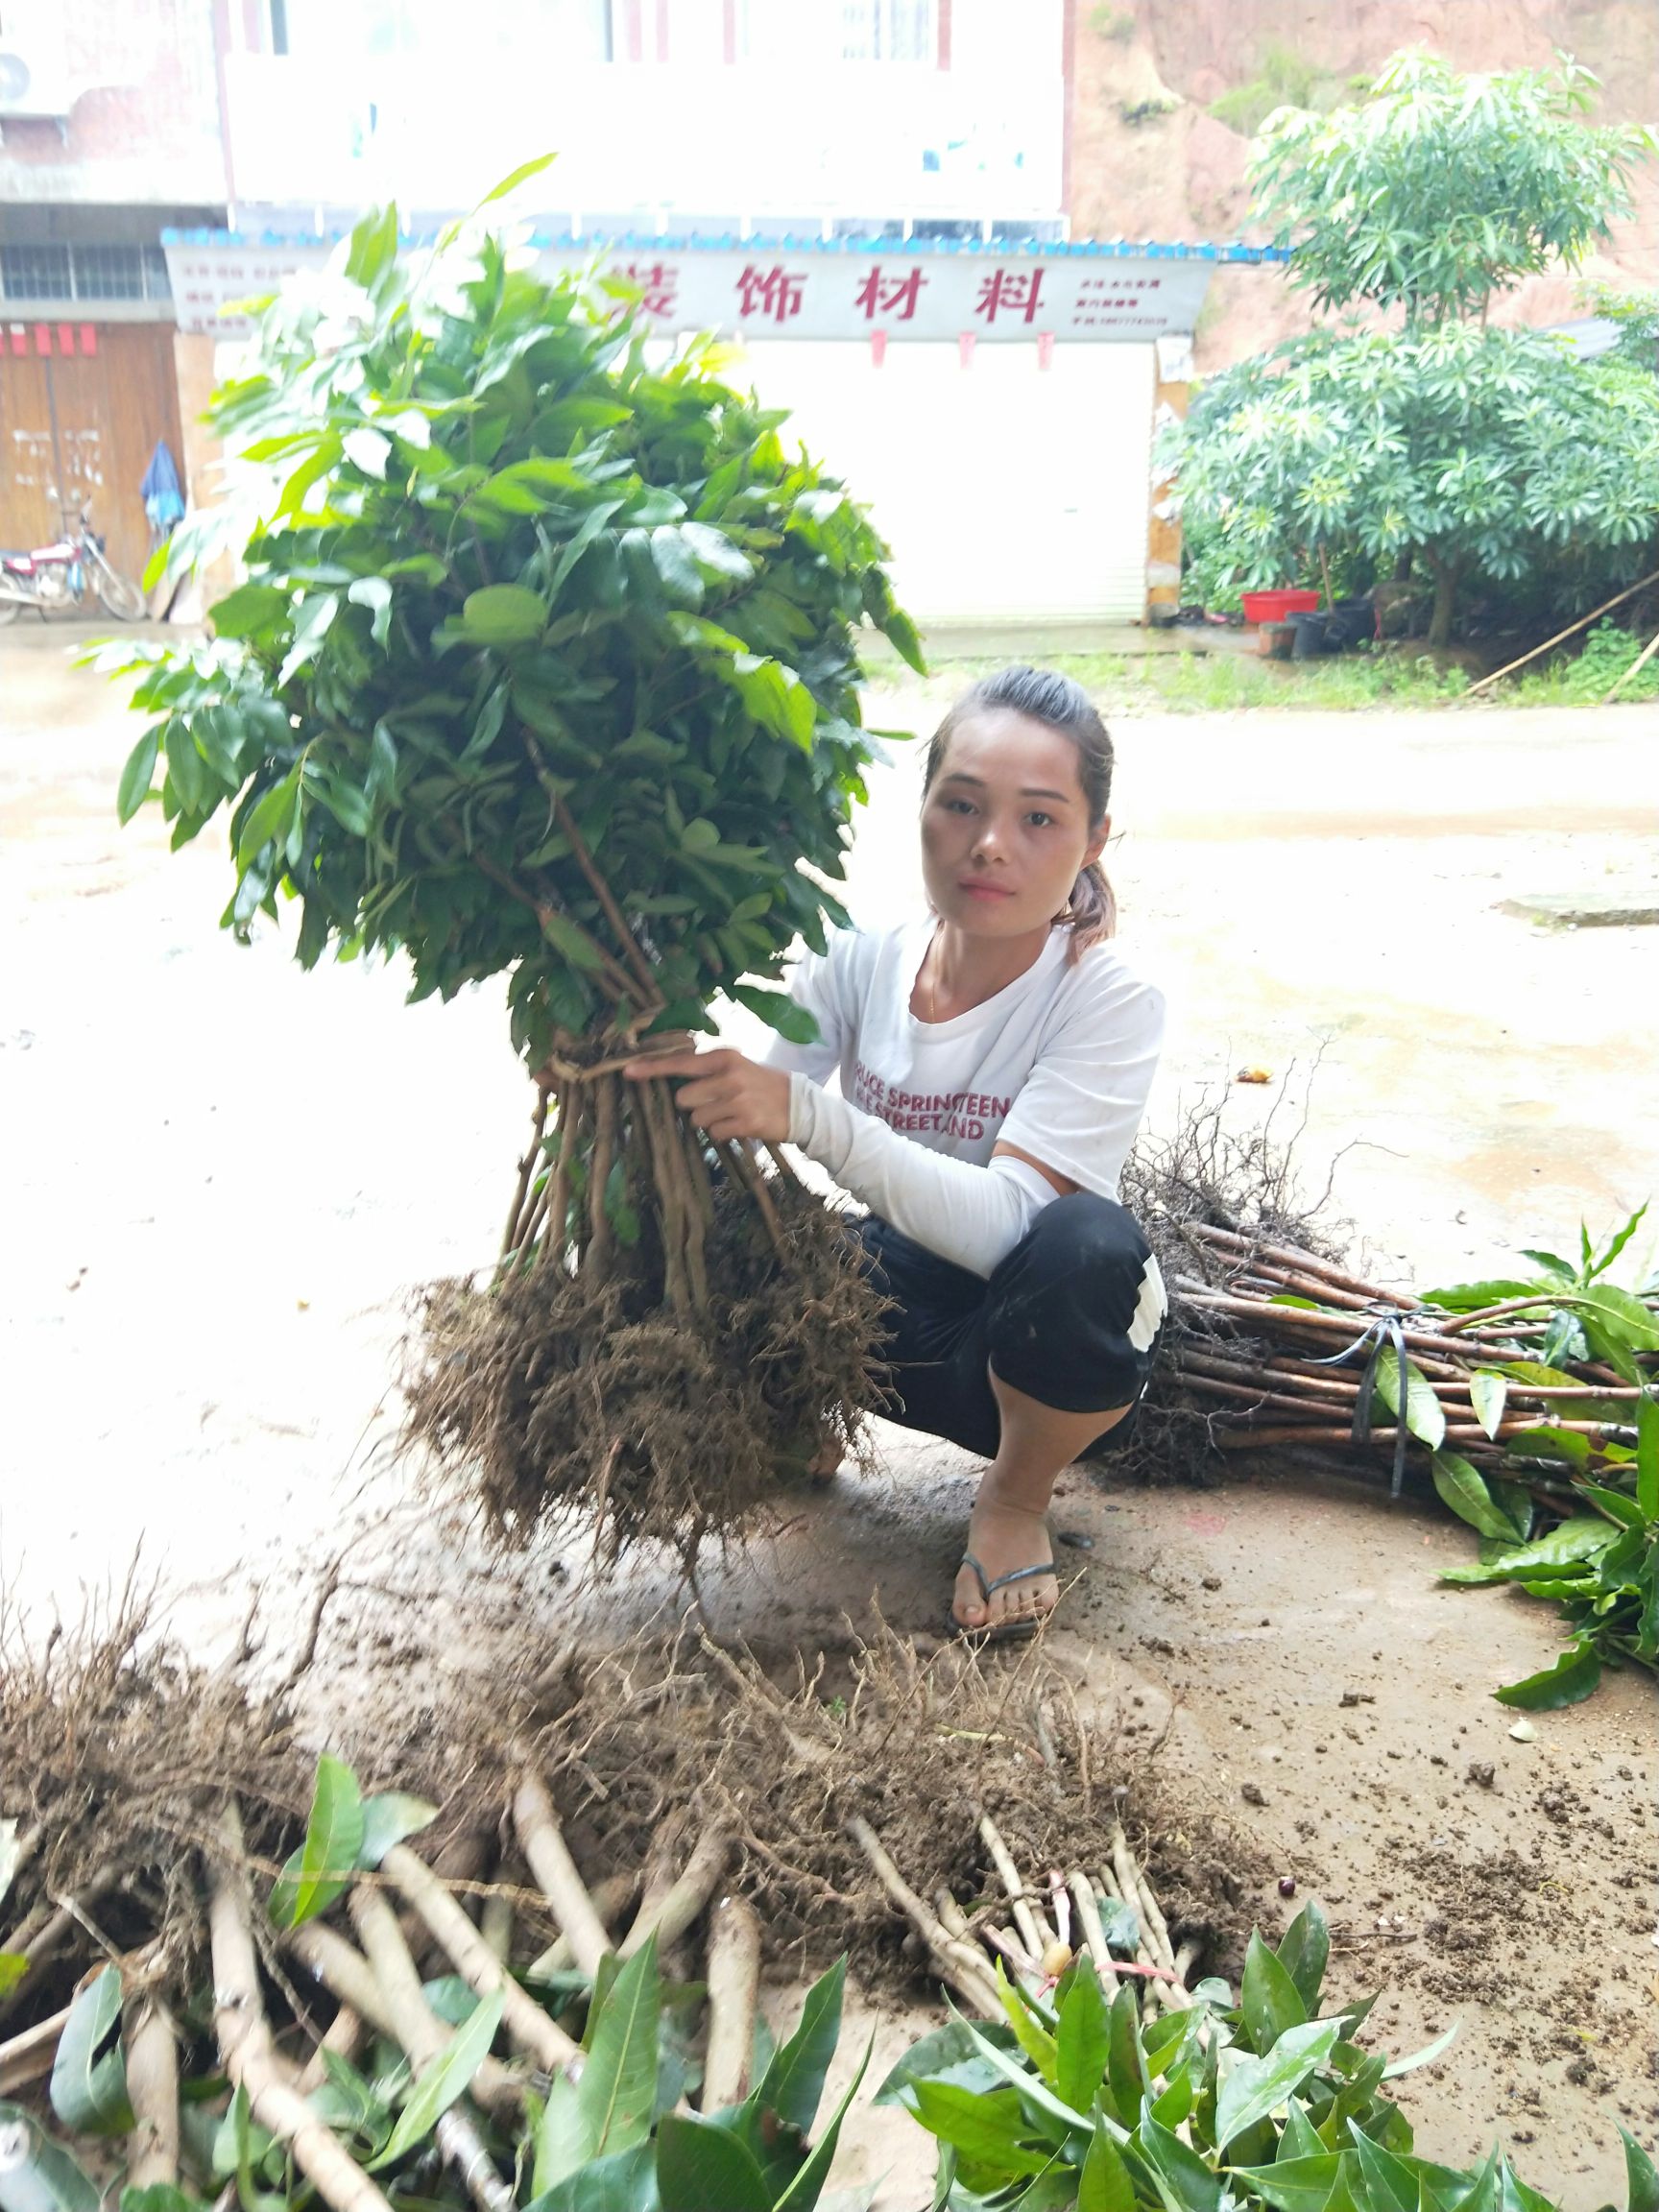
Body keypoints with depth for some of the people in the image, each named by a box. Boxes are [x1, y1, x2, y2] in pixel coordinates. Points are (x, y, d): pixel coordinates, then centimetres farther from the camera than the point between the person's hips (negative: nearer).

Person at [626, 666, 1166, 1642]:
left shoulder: (1110, 998, -23)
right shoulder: (861, 964, -11)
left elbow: (1004, 1223, -35)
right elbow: (735, 1114, -17)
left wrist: (807, 1113, -48)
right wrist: (657, 1076, -39)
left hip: (1048, 1340, -2)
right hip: (896, 1306, 3)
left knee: (1088, 1244, -38)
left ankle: (1016, 1504, -6)